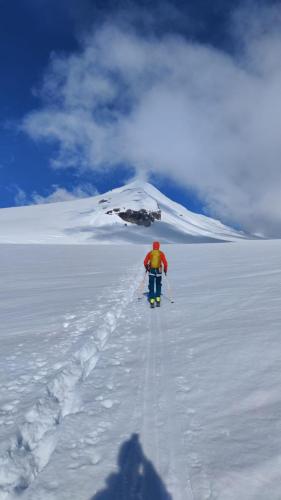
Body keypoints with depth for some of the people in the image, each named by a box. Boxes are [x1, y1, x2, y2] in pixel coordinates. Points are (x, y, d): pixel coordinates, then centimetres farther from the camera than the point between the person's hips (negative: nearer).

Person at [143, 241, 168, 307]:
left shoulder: (150, 253, -2)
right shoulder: (161, 253, -4)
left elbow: (145, 262, -2)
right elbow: (165, 263, -7)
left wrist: (147, 268, 14)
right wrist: (165, 269, 7)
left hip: (151, 271, 0)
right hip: (159, 271, 0)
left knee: (151, 286, 4)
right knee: (158, 286, 15)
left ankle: (152, 301, -3)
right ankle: (158, 300, 11)